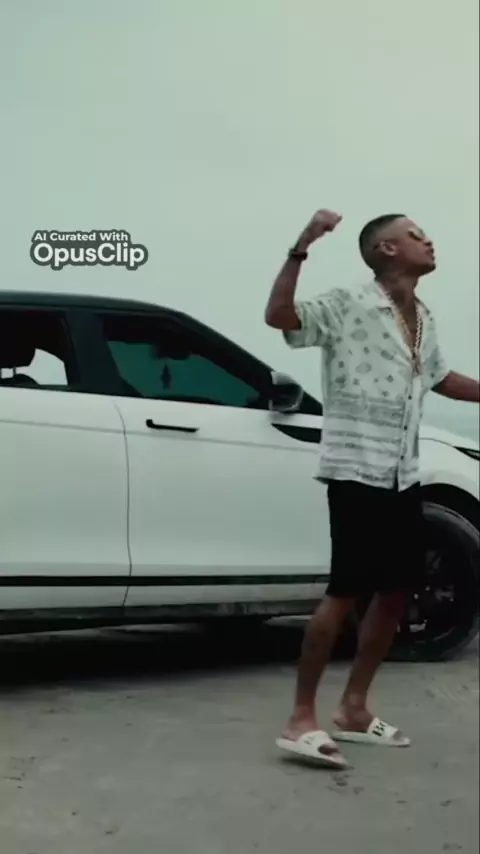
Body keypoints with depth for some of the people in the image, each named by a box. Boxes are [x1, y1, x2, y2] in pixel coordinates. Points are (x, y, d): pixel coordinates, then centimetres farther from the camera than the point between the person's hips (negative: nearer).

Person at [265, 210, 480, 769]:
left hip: (403, 476, 8)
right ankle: (301, 719, 1)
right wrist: (301, 248, -34)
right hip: (356, 473, -8)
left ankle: (353, 709, 22)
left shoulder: (423, 320, 15)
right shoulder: (347, 306, -8)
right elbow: (278, 316, -23)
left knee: (397, 591, 10)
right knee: (346, 593, -9)